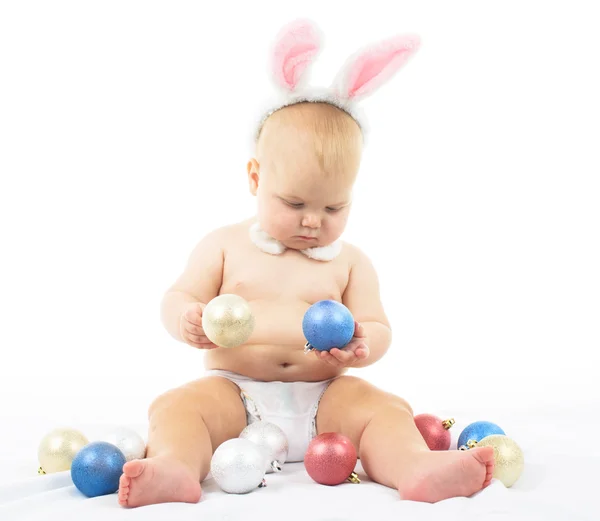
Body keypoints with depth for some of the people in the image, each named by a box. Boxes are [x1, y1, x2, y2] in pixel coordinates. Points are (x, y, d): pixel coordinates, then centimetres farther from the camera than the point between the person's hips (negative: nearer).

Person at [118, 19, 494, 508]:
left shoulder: (350, 262, 7)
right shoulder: (226, 246, 5)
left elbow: (377, 326, 6)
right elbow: (178, 298, 6)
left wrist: (362, 346, -20)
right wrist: (187, 320, -20)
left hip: (322, 397, 1)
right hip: (235, 393, 0)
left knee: (386, 408, -22)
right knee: (176, 406, -25)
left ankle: (416, 468, -44)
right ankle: (174, 468, -48)